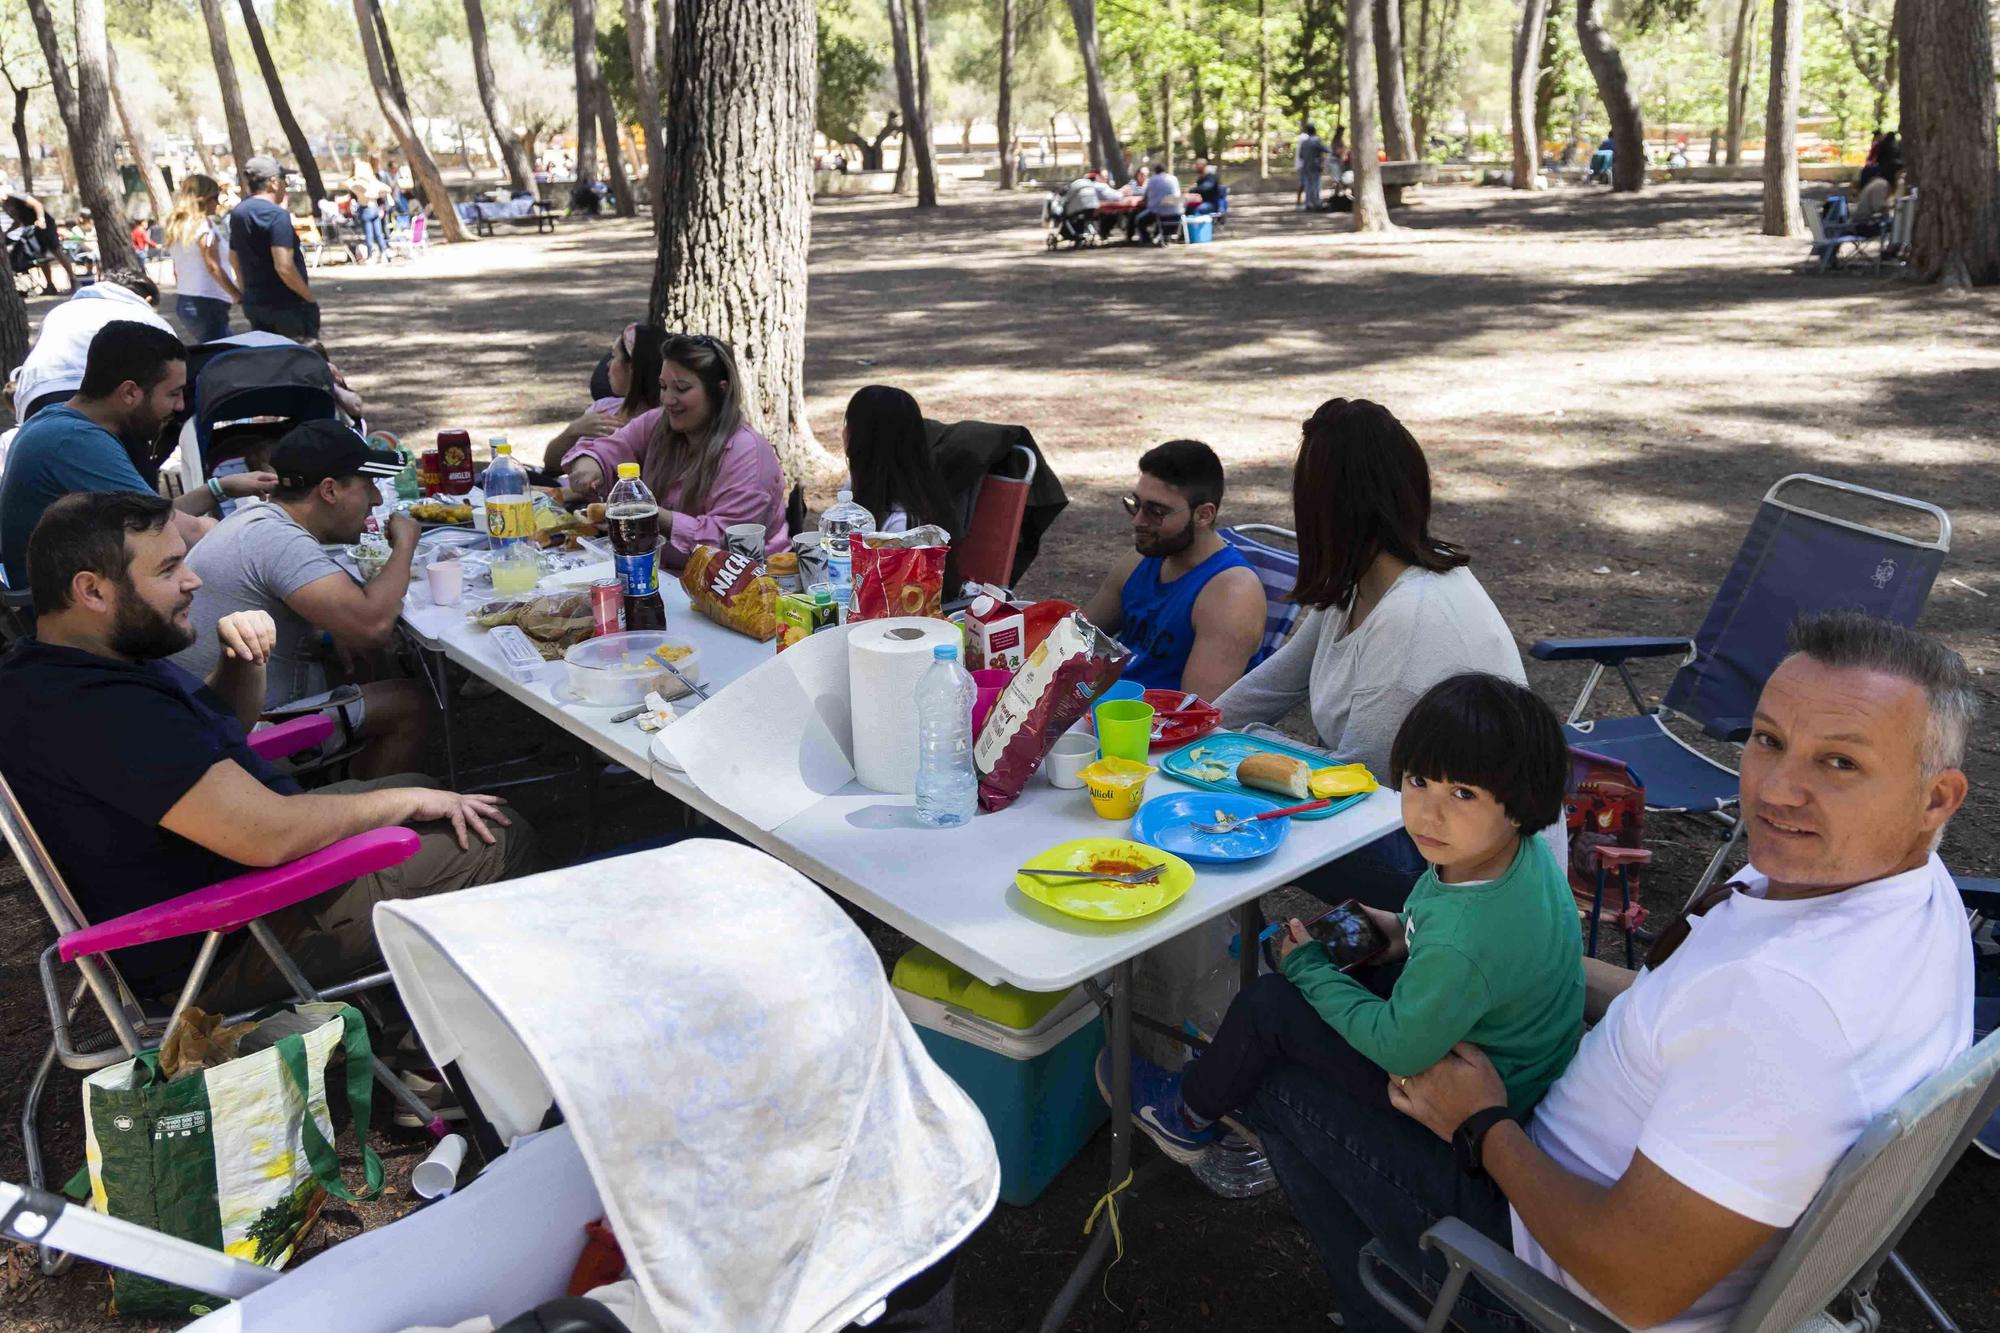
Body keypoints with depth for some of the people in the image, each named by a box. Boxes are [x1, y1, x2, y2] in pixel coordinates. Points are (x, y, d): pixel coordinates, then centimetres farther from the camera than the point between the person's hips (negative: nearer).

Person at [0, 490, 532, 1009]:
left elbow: (223, 723, 18)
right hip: (225, 949, -11)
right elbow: (268, 834, -34)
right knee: (498, 840, -8)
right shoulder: (97, 709, -32)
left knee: (417, 787, 18)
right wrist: (407, 801, -19)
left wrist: (242, 660, -4)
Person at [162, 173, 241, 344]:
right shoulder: (204, 224, -10)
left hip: (183, 301, 9)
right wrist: (238, 296, -10)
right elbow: (214, 267, -15)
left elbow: (176, 270, 18)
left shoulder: (176, 227, 15)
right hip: (206, 302, -9)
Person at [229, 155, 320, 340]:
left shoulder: (237, 213, 10)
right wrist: (310, 297, -15)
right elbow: (284, 267, -26)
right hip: (285, 304, -8)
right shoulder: (277, 215, -17)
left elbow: (234, 258, 21)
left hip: (253, 303, 8)